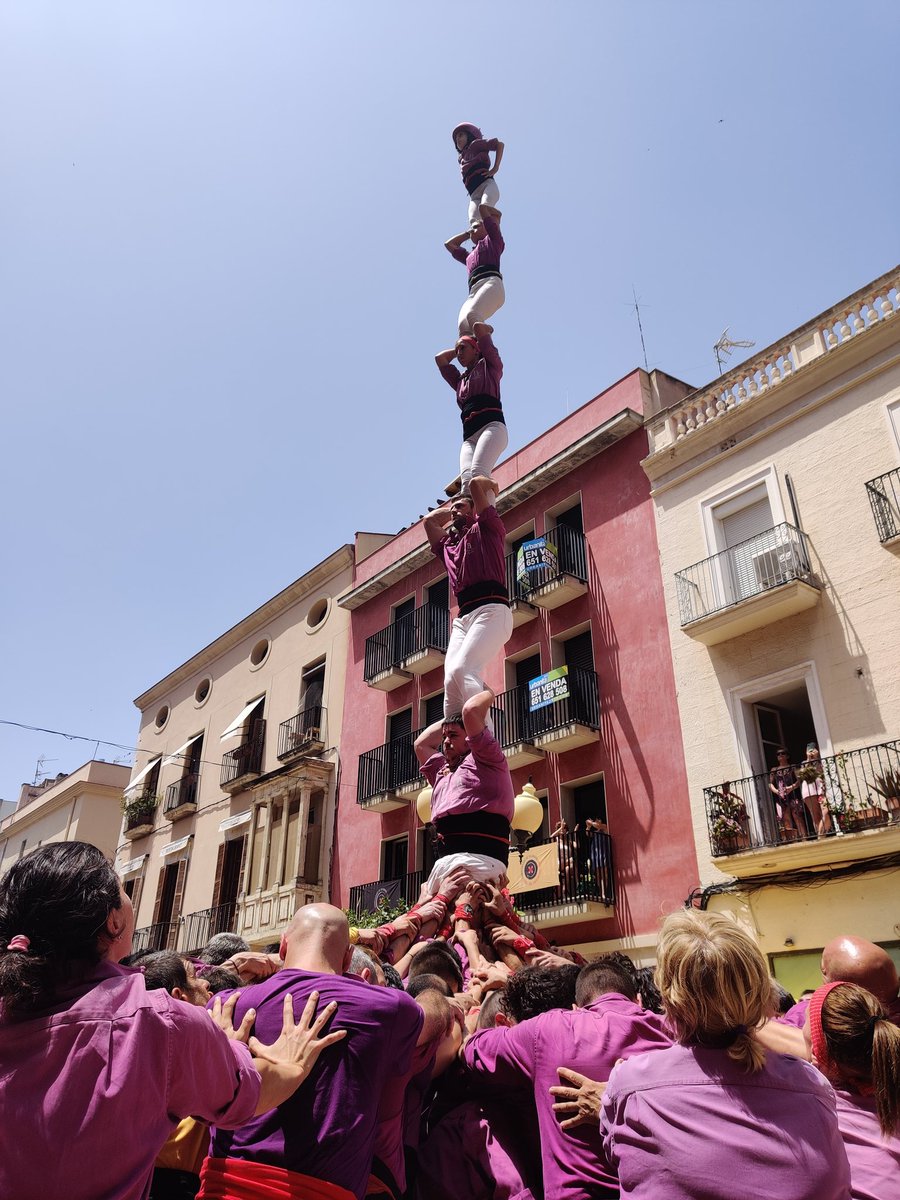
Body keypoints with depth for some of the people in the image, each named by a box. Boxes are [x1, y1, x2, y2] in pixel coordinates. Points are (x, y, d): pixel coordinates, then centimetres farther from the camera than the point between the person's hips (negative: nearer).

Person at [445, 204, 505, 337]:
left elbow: (483, 207, 28)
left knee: (472, 315, -36)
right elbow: (449, 244, 54)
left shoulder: (492, 240, 25)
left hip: (491, 283, -6)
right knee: (463, 328, -26)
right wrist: (468, 233, 52)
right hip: (473, 293, 6)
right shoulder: (470, 256, 40)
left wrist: (495, 214, 47)